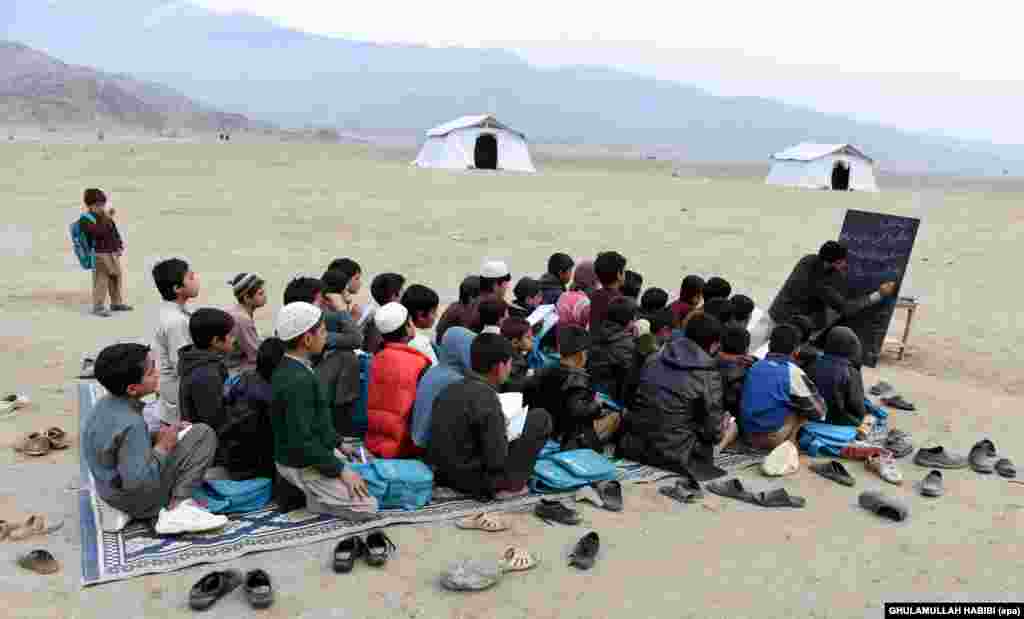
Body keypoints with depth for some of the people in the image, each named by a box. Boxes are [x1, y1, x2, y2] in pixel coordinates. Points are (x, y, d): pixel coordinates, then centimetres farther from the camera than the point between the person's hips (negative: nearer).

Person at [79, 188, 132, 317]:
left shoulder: (105, 217, 12)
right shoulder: (85, 220, -11)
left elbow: (115, 232, 20)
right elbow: (99, 232, -27)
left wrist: (120, 246, 8)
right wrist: (106, 219, -26)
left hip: (113, 253, 8)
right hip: (99, 254, -8)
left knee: (117, 277, 15)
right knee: (101, 281, -7)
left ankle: (117, 303, 28)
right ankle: (98, 306, 0)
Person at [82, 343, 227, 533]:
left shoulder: (106, 405, -2)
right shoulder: (131, 424, -29)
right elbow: (137, 483, -30)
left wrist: (155, 438, 1)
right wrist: (162, 447, -18)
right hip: (137, 501, -9)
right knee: (203, 434, -11)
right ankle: (178, 507, -11)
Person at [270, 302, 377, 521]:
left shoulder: (290, 368, 4)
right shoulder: (298, 380, -27)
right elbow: (301, 441, -28)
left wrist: (336, 443, 13)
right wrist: (341, 470, -21)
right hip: (302, 466, -10)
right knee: (367, 507, -12)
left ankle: (302, 489, 12)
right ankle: (304, 493, -3)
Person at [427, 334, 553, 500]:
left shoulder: (450, 389, 1)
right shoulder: (486, 398, -21)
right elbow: (497, 460, -21)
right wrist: (507, 438, 1)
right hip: (477, 482, -8)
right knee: (541, 418, 0)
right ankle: (510, 484, 4)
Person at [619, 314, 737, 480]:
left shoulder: (654, 360, 4)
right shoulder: (709, 375, -12)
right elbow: (713, 431, -9)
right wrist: (725, 422, 15)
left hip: (633, 447, 5)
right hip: (674, 456, -5)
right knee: (732, 426, 17)